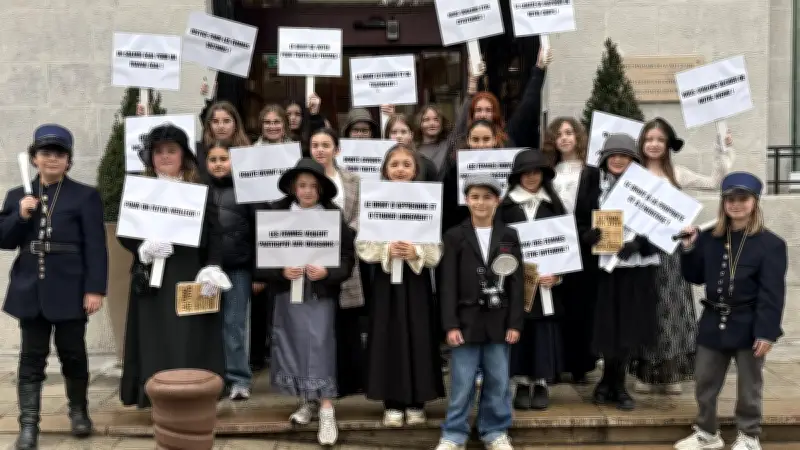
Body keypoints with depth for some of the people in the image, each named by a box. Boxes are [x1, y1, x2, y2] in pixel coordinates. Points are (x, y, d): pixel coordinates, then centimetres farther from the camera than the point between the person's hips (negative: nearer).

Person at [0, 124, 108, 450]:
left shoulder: (85, 196, 0)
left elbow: (96, 247, -5)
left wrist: (95, 289, -12)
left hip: (69, 291, -2)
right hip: (30, 291, 3)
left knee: (72, 353, 9)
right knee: (31, 358, 5)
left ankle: (78, 411, 28)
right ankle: (28, 424, 9)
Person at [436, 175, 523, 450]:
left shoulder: (509, 236, 6)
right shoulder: (455, 236, 2)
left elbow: (516, 282, 4)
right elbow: (448, 284, -2)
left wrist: (515, 323, -3)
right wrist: (451, 324, -9)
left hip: (498, 321, 2)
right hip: (466, 320, -1)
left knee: (497, 382, 9)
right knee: (462, 384, 2)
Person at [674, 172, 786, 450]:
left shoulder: (770, 244, -9)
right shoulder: (709, 239, 4)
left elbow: (772, 293, -12)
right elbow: (696, 277, 11)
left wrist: (767, 331, -18)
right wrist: (689, 250, -4)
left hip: (749, 327, -4)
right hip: (714, 323, 4)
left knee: (749, 387, 10)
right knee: (704, 383, 13)